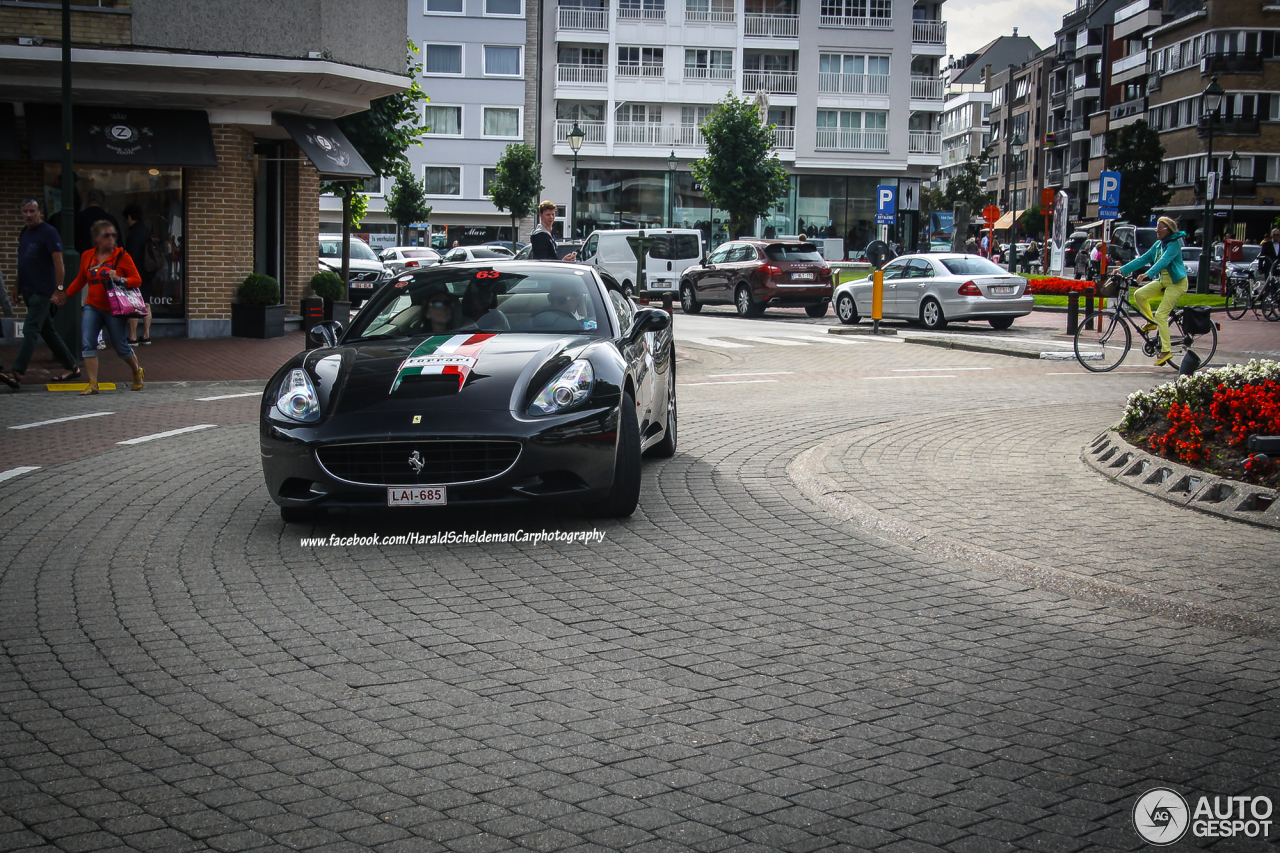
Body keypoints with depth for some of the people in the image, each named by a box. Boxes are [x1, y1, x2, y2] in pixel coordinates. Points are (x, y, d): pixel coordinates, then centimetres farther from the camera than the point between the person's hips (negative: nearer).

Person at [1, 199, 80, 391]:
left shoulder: (48, 233, -9)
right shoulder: (25, 233, 15)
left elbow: (58, 263, -13)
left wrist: (58, 290, -17)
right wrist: (18, 287, 18)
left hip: (42, 292, -9)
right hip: (28, 290, 9)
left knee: (30, 330, -14)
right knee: (48, 331, 13)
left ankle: (17, 373, -21)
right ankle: (72, 367, 21)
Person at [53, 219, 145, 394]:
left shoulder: (122, 256, -4)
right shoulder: (87, 256, 8)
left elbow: (137, 280, -4)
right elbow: (81, 280, 22)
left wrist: (120, 280, -21)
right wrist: (66, 294, 26)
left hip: (114, 309, -3)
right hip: (93, 307, 4)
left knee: (121, 346, 2)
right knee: (87, 344, -9)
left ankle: (137, 372, 31)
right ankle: (93, 384, -5)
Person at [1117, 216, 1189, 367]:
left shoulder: (1174, 244, -16)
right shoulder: (1158, 244, 10)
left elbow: (1164, 260, -31)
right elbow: (1143, 259, 10)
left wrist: (1148, 273, -45)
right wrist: (1123, 270, 1)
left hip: (1176, 283, -8)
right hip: (1163, 281, 8)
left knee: (1161, 315, -16)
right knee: (1139, 294, -10)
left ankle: (1166, 350, -11)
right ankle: (1151, 322, 9)